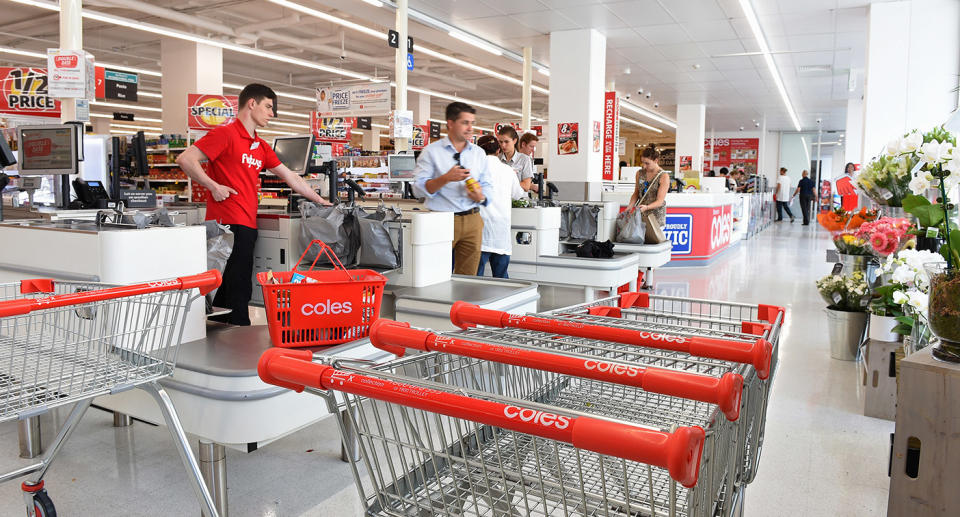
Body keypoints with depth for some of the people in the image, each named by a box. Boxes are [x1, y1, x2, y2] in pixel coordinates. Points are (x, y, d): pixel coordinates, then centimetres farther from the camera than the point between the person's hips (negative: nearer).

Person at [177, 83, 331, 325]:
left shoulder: (262, 146, 20)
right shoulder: (225, 134, -4)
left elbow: (290, 177, 24)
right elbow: (185, 159, -11)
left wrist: (320, 201, 24)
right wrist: (213, 186, -14)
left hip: (247, 224, 8)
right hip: (228, 222, -8)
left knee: (229, 287, 12)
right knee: (239, 289, -7)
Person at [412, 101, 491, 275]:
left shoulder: (479, 153, 15)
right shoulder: (432, 152, 1)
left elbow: (487, 186, 16)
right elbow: (419, 188, -6)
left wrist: (481, 197, -7)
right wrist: (446, 178, -19)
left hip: (472, 221, 4)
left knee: (468, 278, 6)